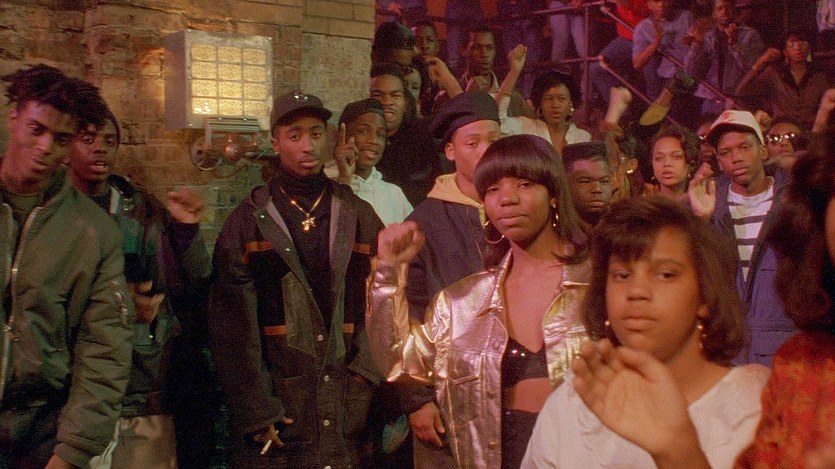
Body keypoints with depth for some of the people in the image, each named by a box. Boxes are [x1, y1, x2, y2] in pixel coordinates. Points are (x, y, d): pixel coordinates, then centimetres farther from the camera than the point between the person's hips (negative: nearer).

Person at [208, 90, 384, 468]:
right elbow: (234, 325, -4)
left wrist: (367, 392, -6)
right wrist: (256, 411, -10)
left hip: (351, 406, 2)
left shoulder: (359, 217, 8)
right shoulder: (248, 221, 2)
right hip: (276, 412, -1)